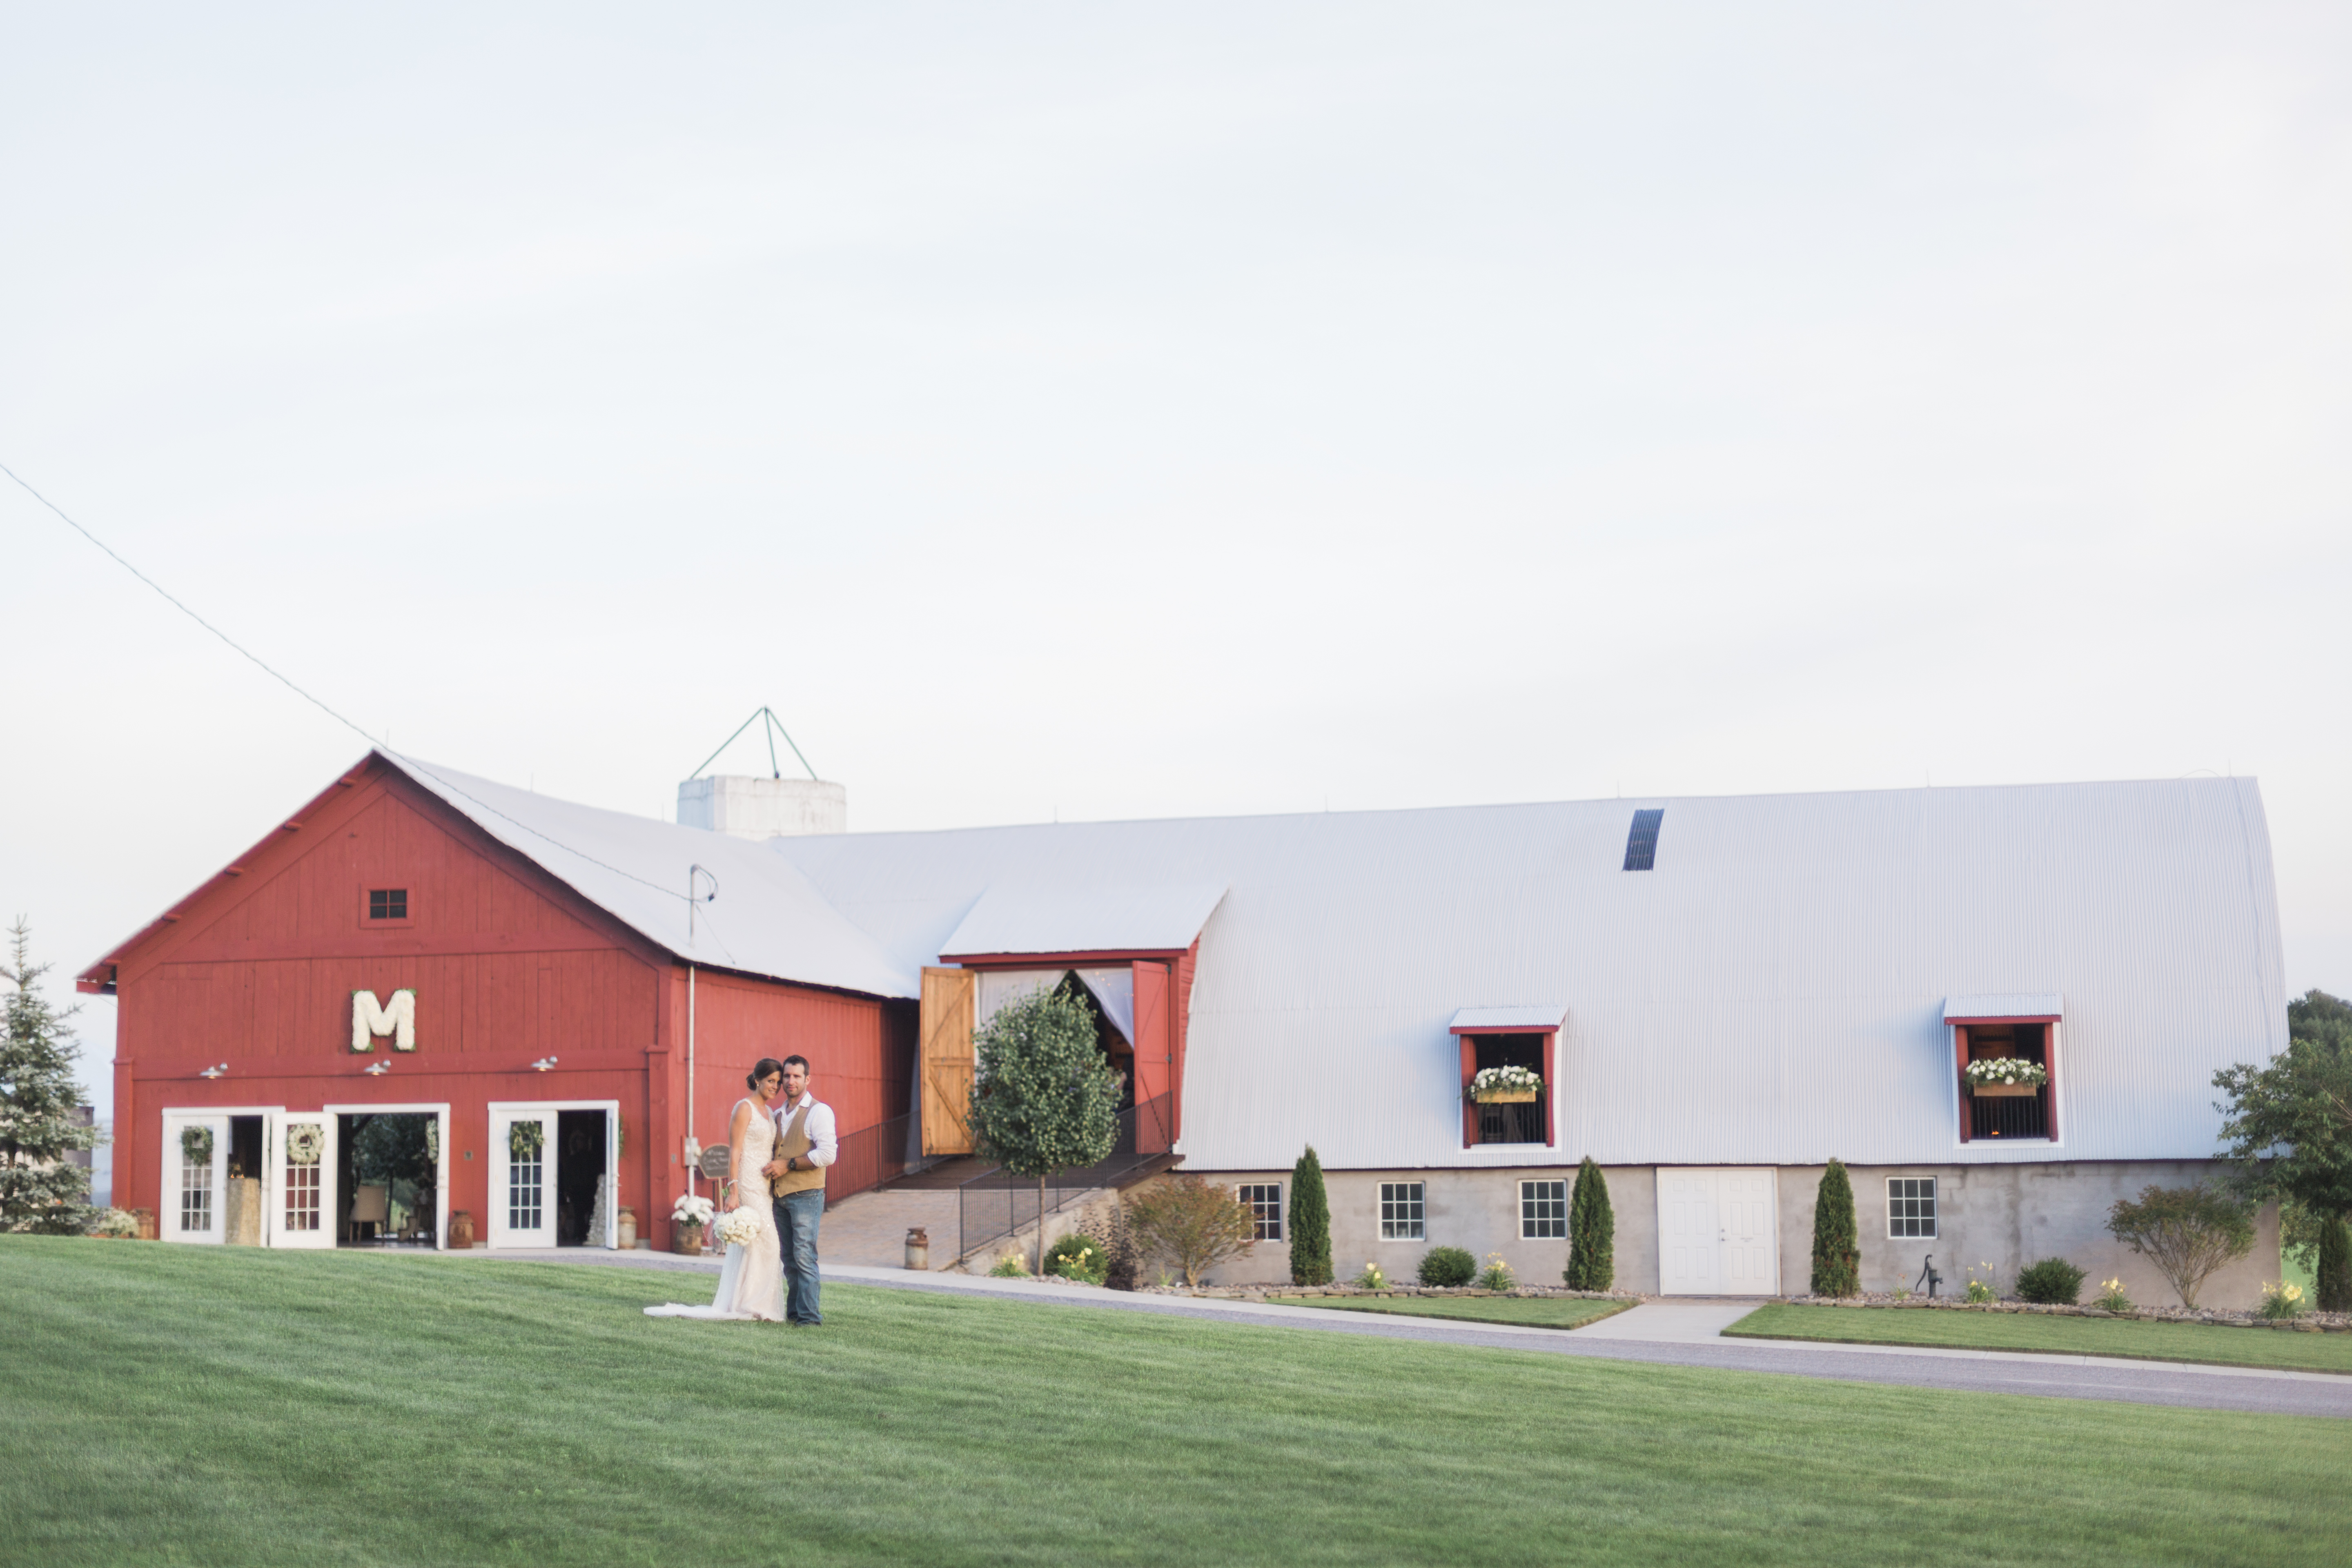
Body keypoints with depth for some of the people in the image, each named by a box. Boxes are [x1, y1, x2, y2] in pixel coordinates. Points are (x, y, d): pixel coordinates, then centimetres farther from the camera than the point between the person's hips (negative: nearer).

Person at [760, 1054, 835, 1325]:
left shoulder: (818, 1111, -5)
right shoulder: (778, 1114, 17)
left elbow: (827, 1154, -15)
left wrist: (788, 1165, -14)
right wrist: (772, 1167, 9)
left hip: (806, 1194, -7)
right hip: (779, 1195, 7)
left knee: (804, 1256, -10)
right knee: (789, 1258, 8)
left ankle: (809, 1316, -9)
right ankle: (793, 1311, 14)